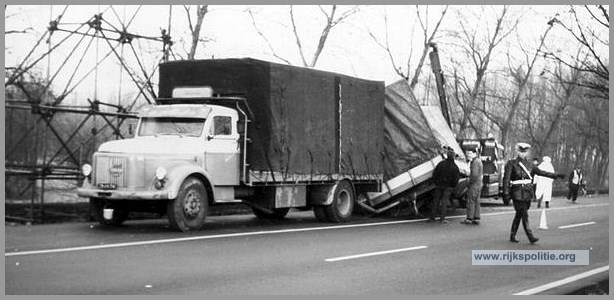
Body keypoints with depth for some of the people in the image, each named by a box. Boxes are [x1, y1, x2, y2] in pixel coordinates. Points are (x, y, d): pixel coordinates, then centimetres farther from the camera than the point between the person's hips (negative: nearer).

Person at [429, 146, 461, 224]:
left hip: (439, 185, 2)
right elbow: (456, 178, -9)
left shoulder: (441, 164, -7)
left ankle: (432, 217, 14)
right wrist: (453, 185, 7)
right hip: (448, 186, -1)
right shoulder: (454, 167, -11)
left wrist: (434, 182, 12)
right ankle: (442, 218, 1)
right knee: (444, 202, 3)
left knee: (436, 200, 10)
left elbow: (435, 174, -1)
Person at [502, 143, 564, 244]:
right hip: (518, 193, -6)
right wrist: (506, 193, -14)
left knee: (519, 215, 12)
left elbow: (540, 172, 12)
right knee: (524, 215, -10)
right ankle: (530, 237, -12)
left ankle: (513, 236, 22)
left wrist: (555, 175, 5)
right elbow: (506, 179, -8)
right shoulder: (511, 163, -5)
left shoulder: (528, 164, 12)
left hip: (527, 193, 6)